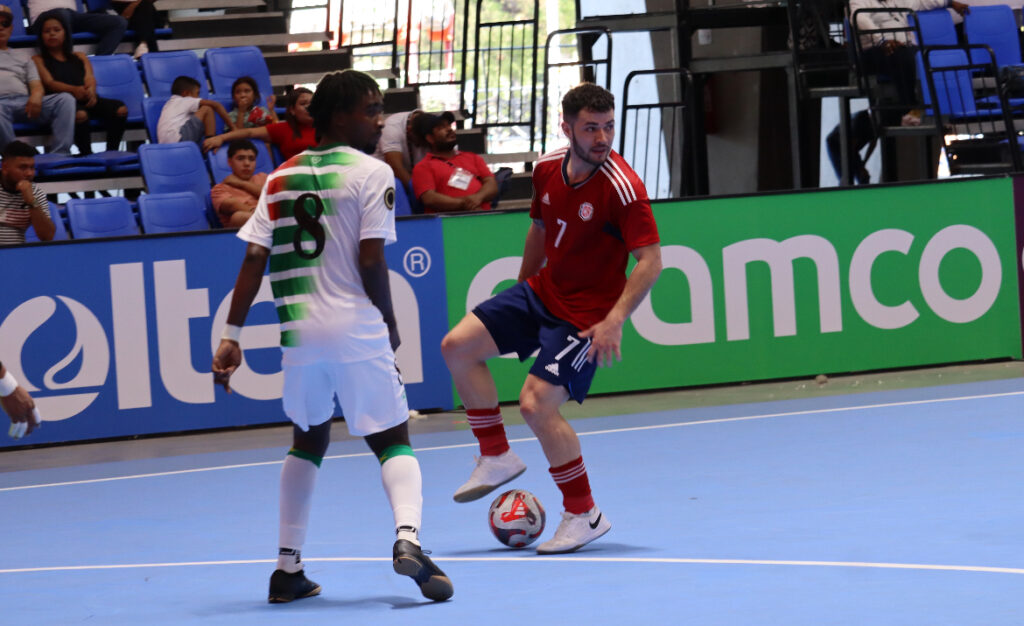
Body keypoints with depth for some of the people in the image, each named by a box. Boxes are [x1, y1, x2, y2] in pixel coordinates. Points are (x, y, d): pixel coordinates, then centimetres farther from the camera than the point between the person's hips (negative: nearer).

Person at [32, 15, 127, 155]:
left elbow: (90, 78, 11)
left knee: (121, 109, -25)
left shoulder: (80, 57, 29)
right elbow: (49, 83, -1)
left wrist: (91, 91, -16)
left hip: (86, 100, 5)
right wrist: (74, 89, -22)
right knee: (80, 115, -41)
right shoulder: (38, 60, 16)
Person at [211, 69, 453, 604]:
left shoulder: (281, 177, 11)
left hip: (300, 334, 5)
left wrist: (231, 335, 3)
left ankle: (288, 569, 20)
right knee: (392, 442, 3)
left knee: (309, 440, 23)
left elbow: (254, 258, 3)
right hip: (357, 329, -5)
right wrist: (390, 324, 3)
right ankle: (407, 538, -25)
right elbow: (370, 261, -11)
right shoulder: (371, 173, -4)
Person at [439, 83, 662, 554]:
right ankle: (497, 457, 14)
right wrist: (523, 283, 23)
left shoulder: (622, 187, -23)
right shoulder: (547, 169, -2)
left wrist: (615, 320, -34)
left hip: (585, 315, -7)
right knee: (457, 346, 0)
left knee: (536, 404, -18)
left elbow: (650, 261, -25)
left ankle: (584, 515, -3)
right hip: (540, 290, 7)